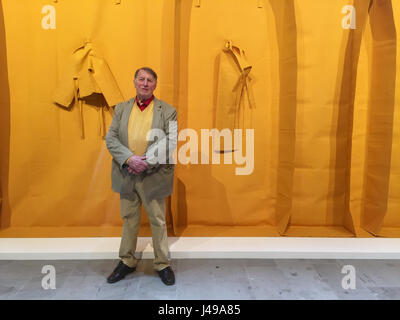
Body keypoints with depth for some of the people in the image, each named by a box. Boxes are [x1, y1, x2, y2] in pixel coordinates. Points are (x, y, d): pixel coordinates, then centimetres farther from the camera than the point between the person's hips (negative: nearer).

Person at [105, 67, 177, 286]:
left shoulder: (167, 111, -1)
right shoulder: (121, 108, 9)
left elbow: (171, 143, -9)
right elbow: (111, 139, 0)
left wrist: (147, 162, -19)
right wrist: (129, 158, -16)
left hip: (153, 175, -3)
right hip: (126, 174, 3)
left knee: (158, 221, 8)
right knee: (128, 219, 16)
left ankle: (162, 264, 26)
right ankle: (127, 261, 34)